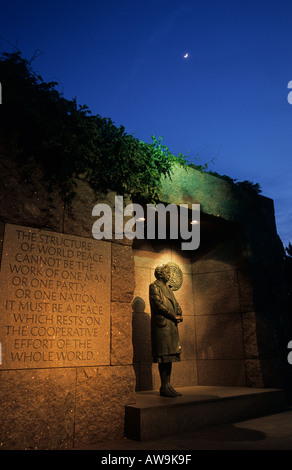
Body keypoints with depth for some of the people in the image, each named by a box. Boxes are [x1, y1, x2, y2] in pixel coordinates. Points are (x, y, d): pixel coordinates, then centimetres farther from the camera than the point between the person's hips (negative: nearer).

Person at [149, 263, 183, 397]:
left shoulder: (168, 289, 24)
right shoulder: (154, 286, -2)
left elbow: (176, 304, 20)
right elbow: (158, 304, -13)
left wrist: (179, 315, -1)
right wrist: (174, 316, -12)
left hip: (172, 325, 8)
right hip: (161, 324, -8)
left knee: (170, 355, 7)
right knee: (163, 356, -7)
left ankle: (168, 385, 12)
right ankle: (164, 387, -2)